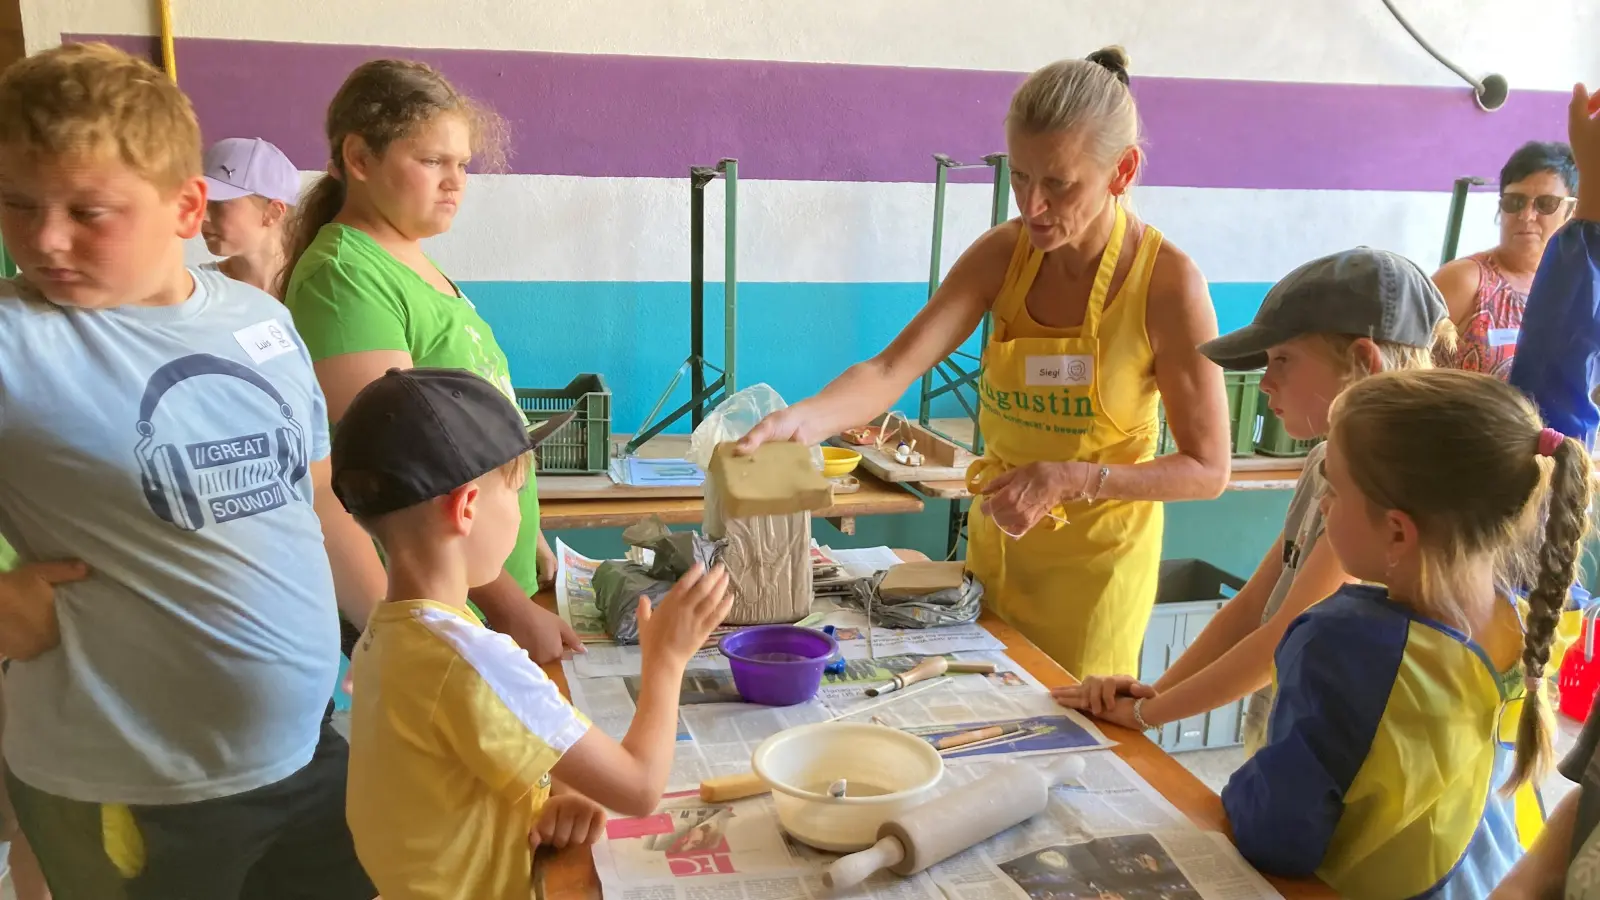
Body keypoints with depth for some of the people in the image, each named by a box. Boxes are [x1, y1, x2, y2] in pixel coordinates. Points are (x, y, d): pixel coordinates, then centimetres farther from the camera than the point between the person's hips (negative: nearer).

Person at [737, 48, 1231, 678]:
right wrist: (803, 419, -37)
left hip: (1095, 560, -4)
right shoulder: (1004, 255, -9)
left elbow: (1206, 470, -15)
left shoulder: (1168, 283, -20)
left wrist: (1069, 479, -26)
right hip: (995, 537, 4)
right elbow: (892, 370, -19)